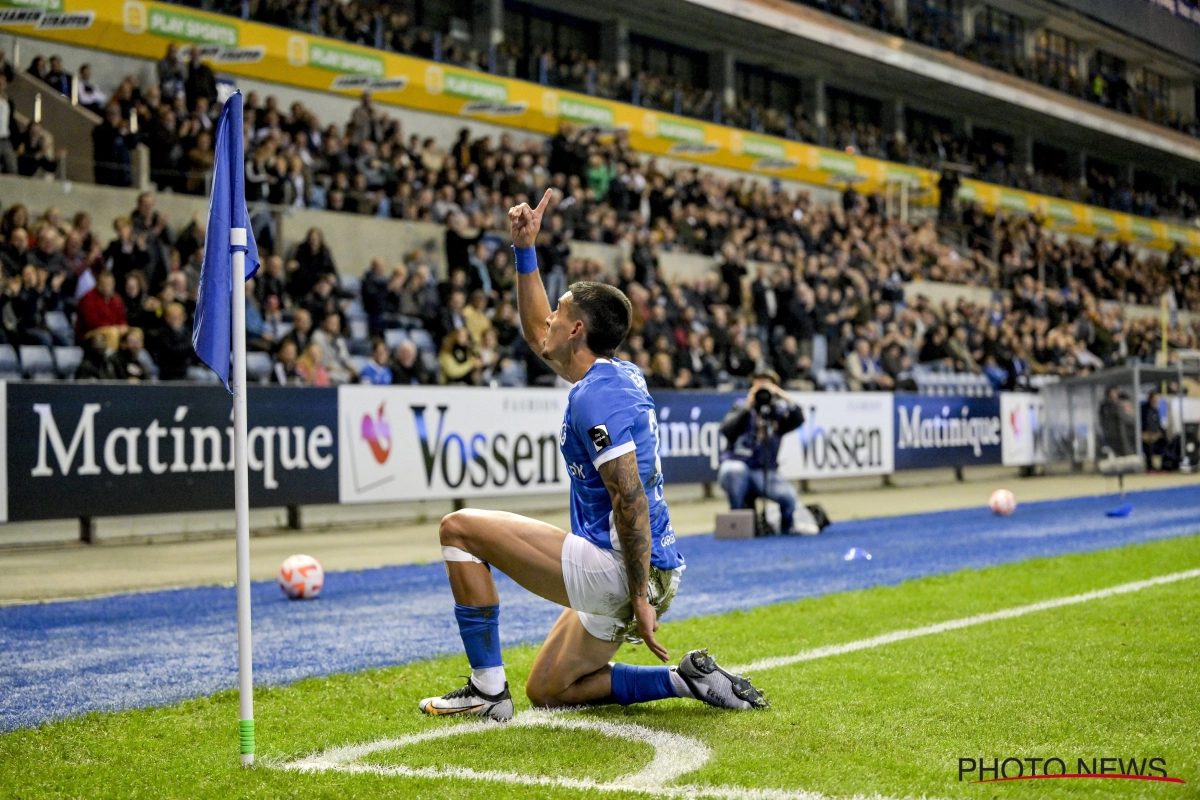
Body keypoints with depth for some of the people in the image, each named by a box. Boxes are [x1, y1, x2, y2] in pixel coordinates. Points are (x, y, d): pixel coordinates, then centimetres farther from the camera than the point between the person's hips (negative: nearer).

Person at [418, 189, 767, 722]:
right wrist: (525, 249, 24)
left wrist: (640, 596, -24)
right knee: (546, 692, 21)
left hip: (615, 568, -10)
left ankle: (487, 689, -4)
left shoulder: (596, 396, -17)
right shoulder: (616, 375, 13)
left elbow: (631, 498, -24)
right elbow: (537, 337, 29)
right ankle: (688, 680, 11)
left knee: (459, 528, -5)